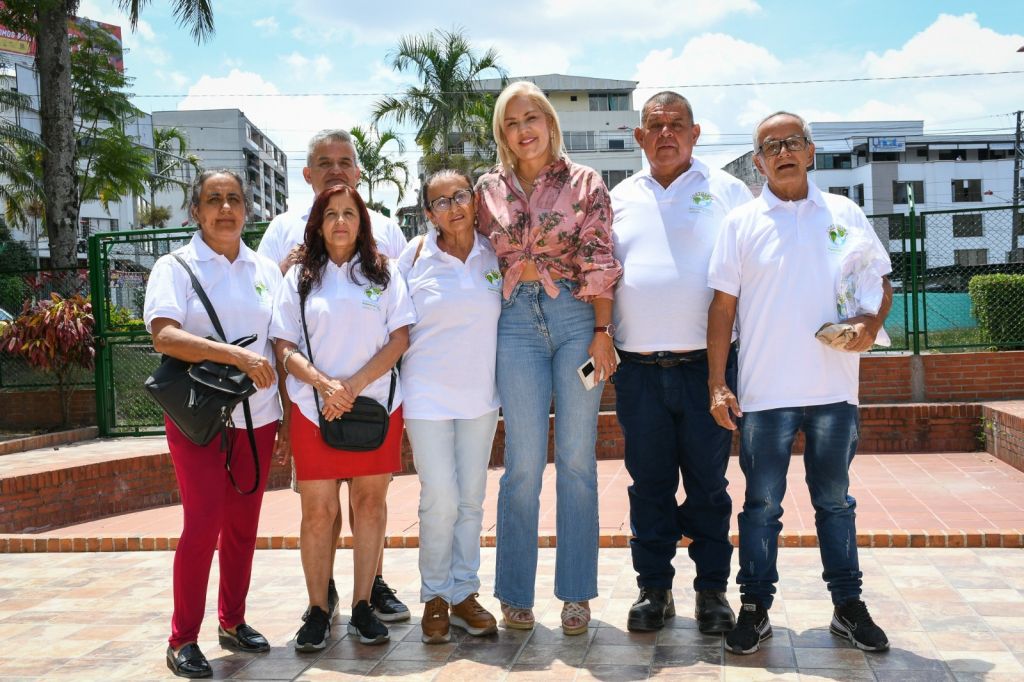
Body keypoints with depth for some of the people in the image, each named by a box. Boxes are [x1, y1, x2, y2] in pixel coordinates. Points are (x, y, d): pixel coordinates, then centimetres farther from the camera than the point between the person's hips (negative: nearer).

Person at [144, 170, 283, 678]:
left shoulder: (266, 271, 11)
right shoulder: (175, 267, -2)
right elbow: (164, 335, -17)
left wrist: (288, 415, 10)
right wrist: (237, 355, -26)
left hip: (257, 418, 4)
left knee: (243, 526, 10)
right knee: (203, 523, -8)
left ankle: (233, 621, 25)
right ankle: (183, 640, 4)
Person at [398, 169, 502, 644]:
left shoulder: (493, 253, 1)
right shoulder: (414, 256, -5)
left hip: (480, 394, 3)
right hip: (428, 395, -3)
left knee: (471, 500, 10)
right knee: (440, 501, -4)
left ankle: (463, 593, 24)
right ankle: (434, 596, 16)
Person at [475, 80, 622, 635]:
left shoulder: (585, 183, 4)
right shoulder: (489, 189, 10)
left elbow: (598, 262, -1)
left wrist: (602, 331, -8)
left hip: (578, 319, -1)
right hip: (516, 324, 1)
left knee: (577, 460, 4)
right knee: (523, 464, 2)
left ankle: (576, 593, 15)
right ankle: (515, 593, 15)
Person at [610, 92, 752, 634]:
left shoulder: (727, 192, 5)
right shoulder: (619, 198, 13)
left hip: (705, 364, -2)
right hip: (638, 367, 2)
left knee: (708, 482, 6)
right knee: (649, 483, 9)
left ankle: (712, 589, 20)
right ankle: (653, 589, 21)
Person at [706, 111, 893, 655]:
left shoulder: (844, 214, 7)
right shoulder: (741, 223, 2)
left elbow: (880, 282, 13)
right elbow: (722, 307, 1)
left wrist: (870, 324, -9)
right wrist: (717, 384, -5)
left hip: (834, 390, 2)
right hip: (765, 392, -1)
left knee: (835, 500, 12)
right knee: (761, 503, 5)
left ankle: (848, 605, 24)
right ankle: (755, 607, 17)